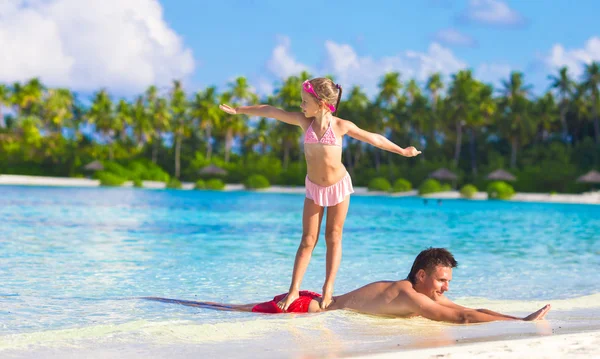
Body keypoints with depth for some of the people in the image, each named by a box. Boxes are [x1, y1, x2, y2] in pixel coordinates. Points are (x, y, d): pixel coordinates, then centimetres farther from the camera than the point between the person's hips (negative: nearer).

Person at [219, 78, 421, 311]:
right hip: (313, 187, 2)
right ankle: (294, 290, -4)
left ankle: (328, 288, 3)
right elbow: (271, 112, 0)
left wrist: (402, 151, 4)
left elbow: (373, 139, -2)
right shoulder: (304, 121, -8)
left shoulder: (341, 126, -14)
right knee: (308, 240, -1)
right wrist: (239, 110, 8)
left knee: (333, 237, 2)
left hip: (338, 185, -2)